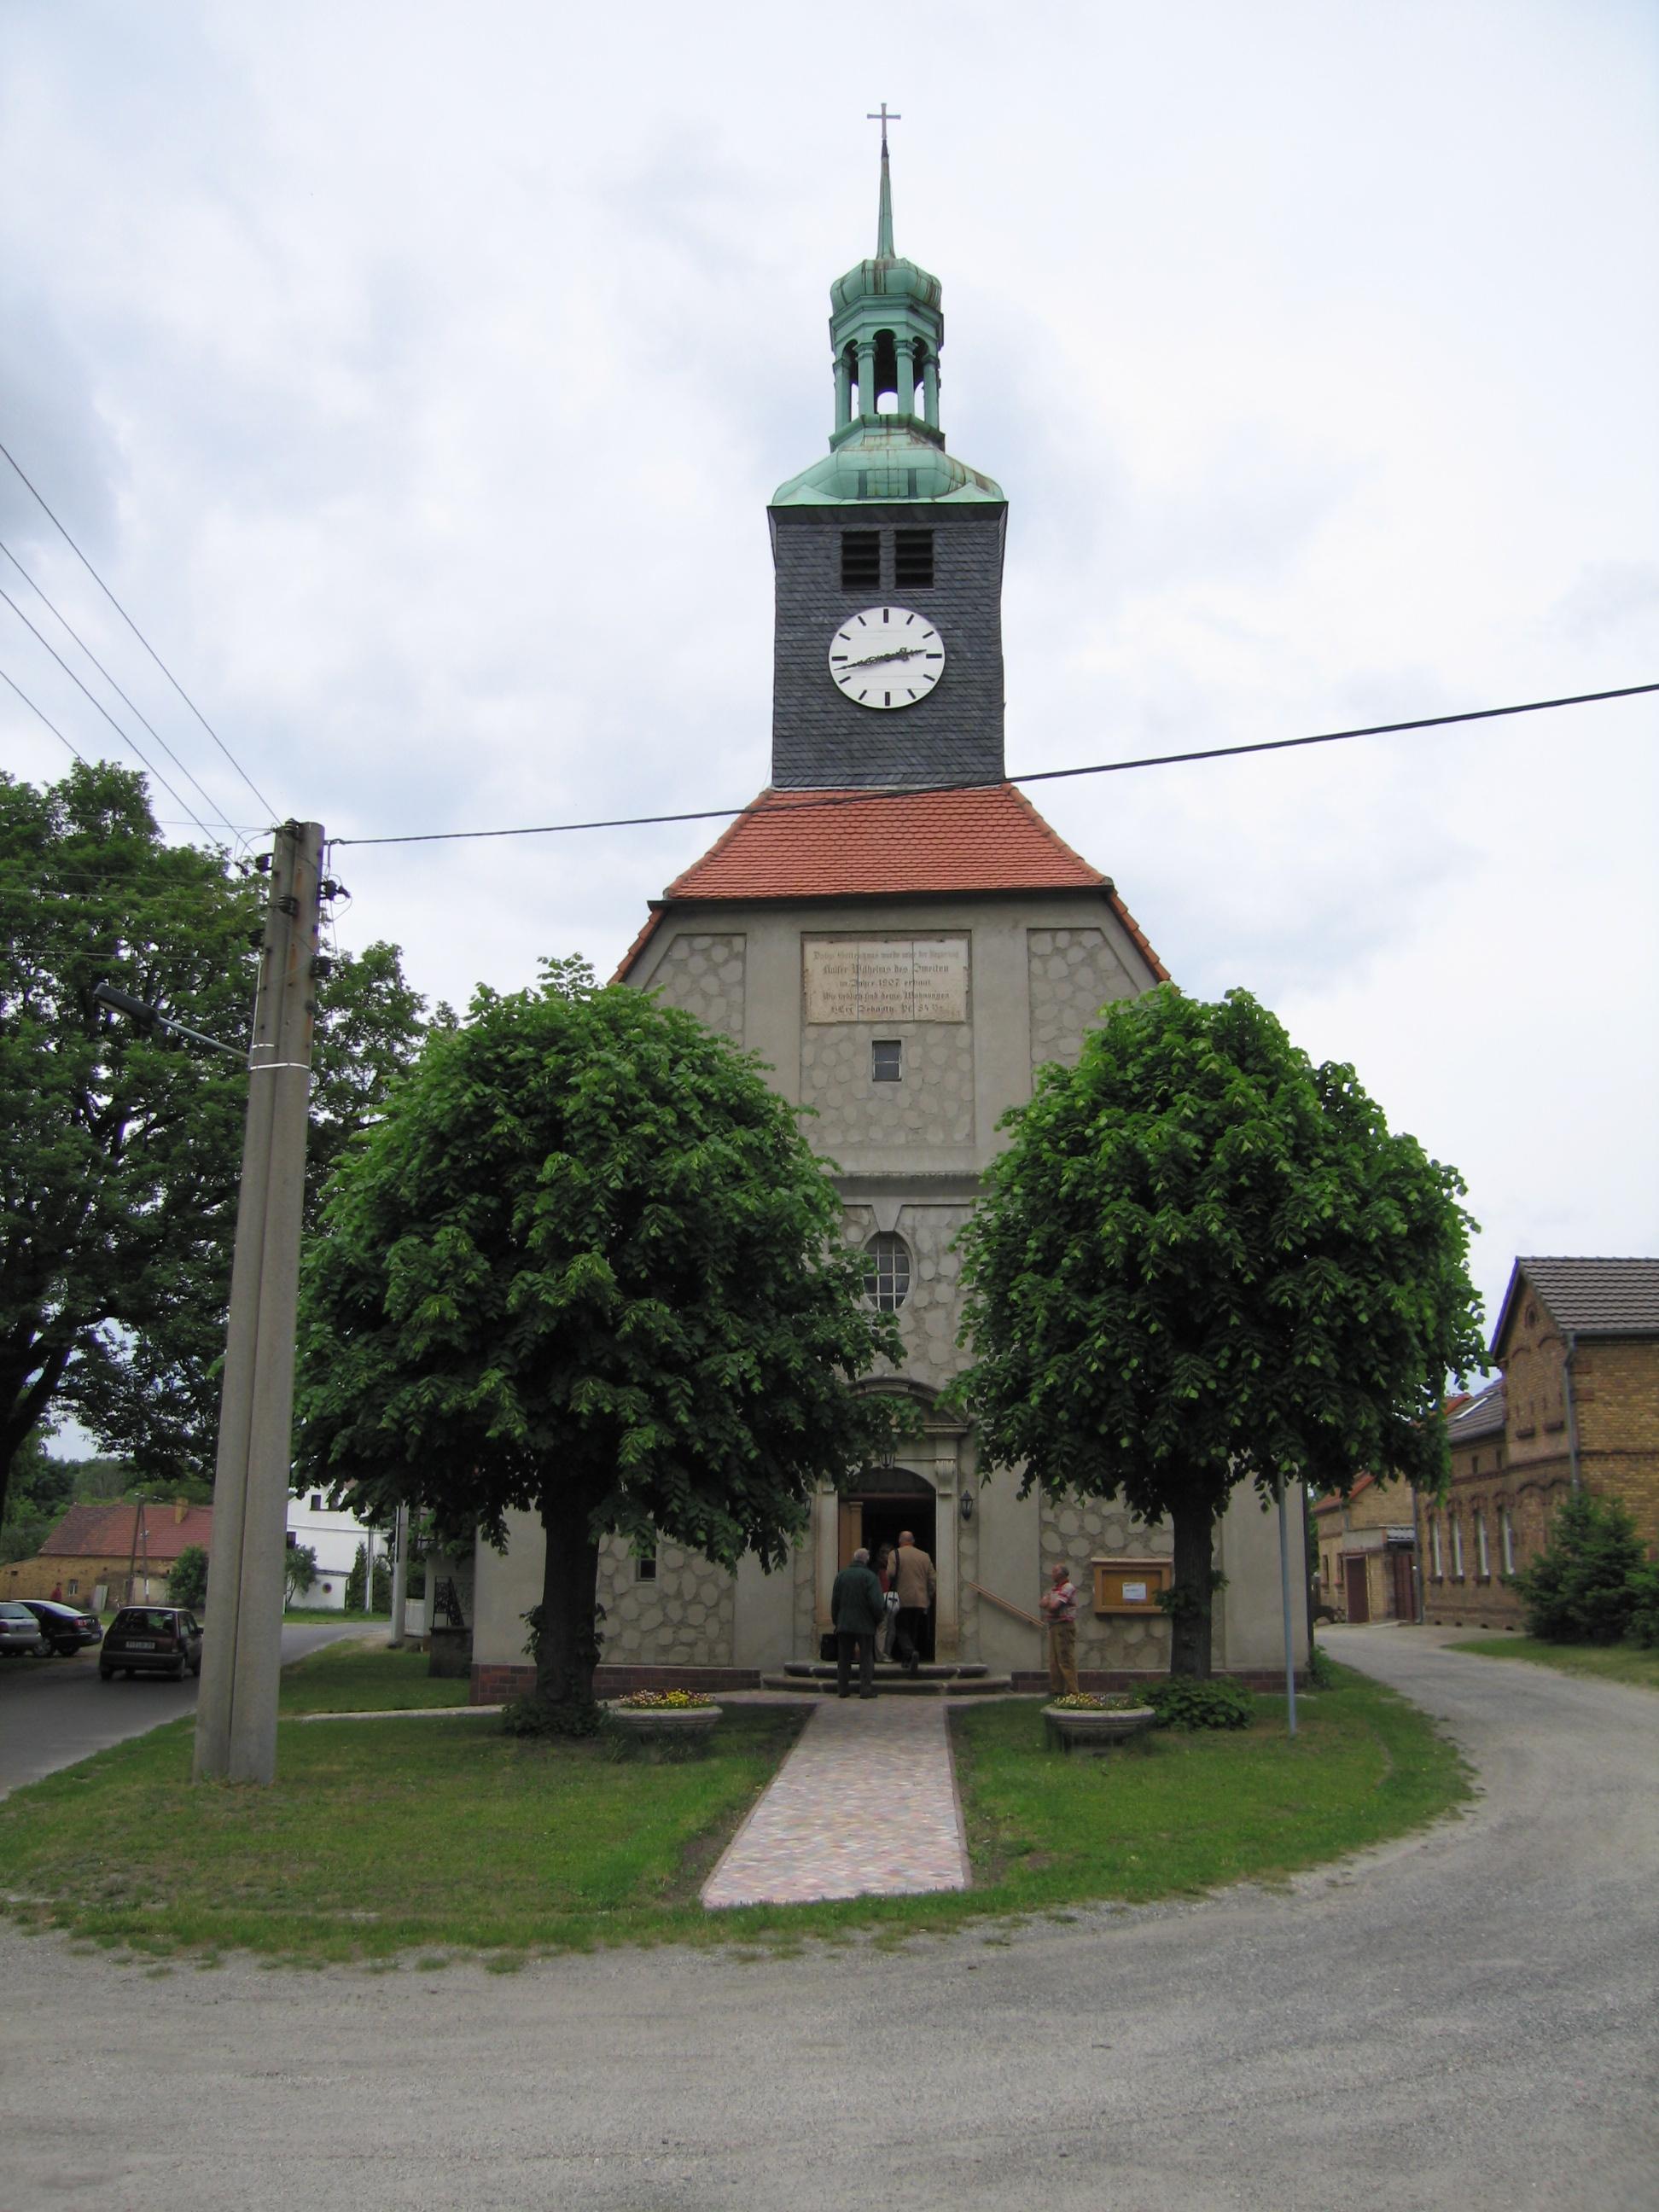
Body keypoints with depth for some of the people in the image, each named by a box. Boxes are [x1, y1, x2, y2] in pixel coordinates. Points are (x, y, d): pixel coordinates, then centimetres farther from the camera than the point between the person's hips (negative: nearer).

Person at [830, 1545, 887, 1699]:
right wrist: (880, 1619, 1)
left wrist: (836, 1620, 16)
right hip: (865, 1624, -3)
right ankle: (866, 1689, 0)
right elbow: (876, 1602, -15)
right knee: (866, 1658, 5)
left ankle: (843, 1689, 11)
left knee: (844, 1658, 11)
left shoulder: (841, 1575, 2)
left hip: (844, 1624, 3)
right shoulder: (869, 1577, -10)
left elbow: (834, 1601, 6)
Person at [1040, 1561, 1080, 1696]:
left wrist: (1048, 1603, 2)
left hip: (1065, 1626, -10)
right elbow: (1043, 1603, 12)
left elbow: (1054, 1606, -20)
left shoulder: (1067, 1588, -12)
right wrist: (1050, 1604, -9)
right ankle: (1056, 1689, 17)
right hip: (1053, 1626, 10)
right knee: (1054, 1660, 11)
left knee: (1066, 1660, -10)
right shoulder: (1053, 1588, 19)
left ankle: (1072, 1691, -8)